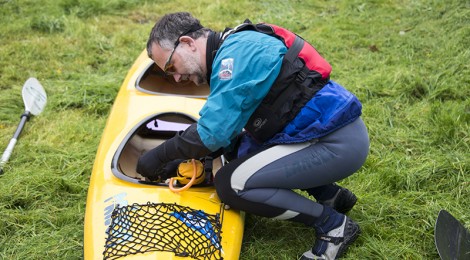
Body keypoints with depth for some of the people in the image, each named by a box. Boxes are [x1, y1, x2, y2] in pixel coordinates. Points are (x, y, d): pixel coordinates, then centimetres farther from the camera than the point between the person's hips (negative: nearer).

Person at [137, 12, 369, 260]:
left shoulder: (236, 51, -16)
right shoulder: (233, 50, 14)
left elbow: (212, 133, -19)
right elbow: (225, 130, 16)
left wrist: (160, 155, -6)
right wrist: (186, 161, 6)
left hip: (338, 144, -10)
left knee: (230, 184, -12)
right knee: (239, 150, 18)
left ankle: (333, 225, -1)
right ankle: (330, 195, 17)